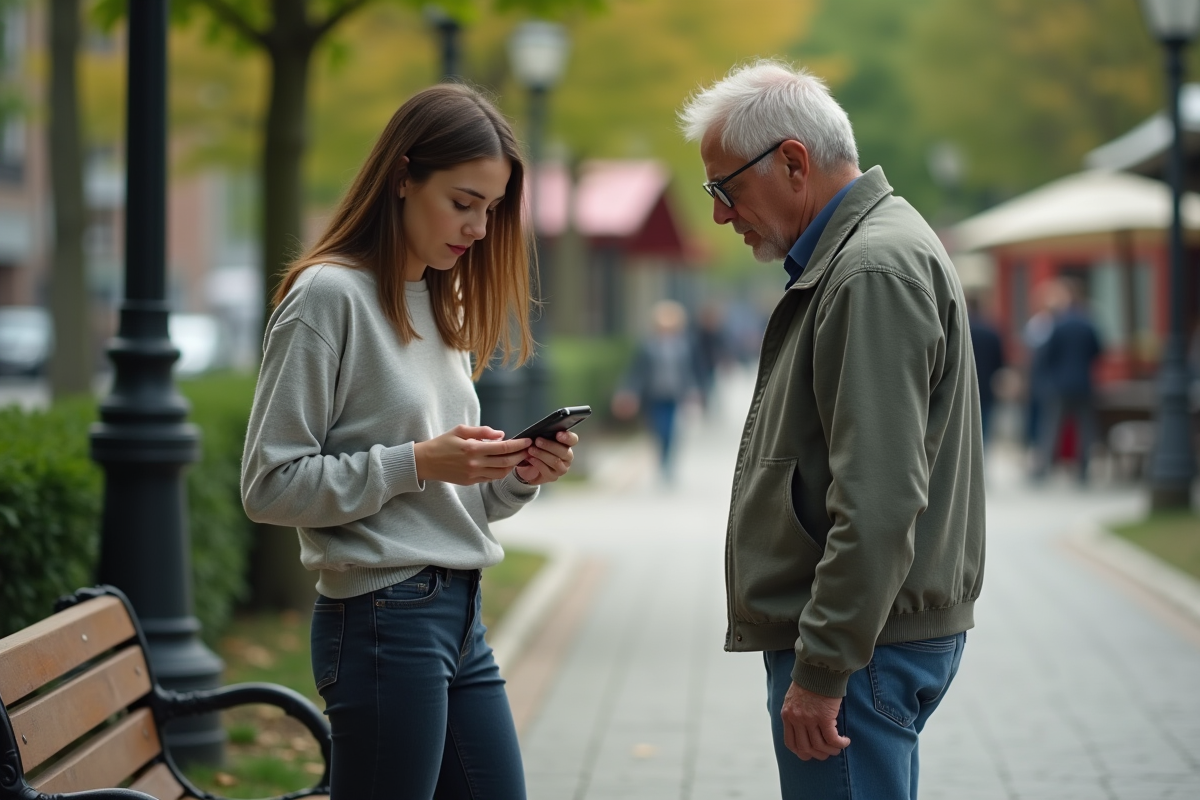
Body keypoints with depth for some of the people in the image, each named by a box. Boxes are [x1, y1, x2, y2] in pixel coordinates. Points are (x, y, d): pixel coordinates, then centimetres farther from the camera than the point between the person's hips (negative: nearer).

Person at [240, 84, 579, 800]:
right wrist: (416, 463, -18)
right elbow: (271, 485, -13)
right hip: (383, 617, -8)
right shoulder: (329, 296, -10)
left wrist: (516, 478, 0)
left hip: (460, 614, 8)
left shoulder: (439, 303, 15)